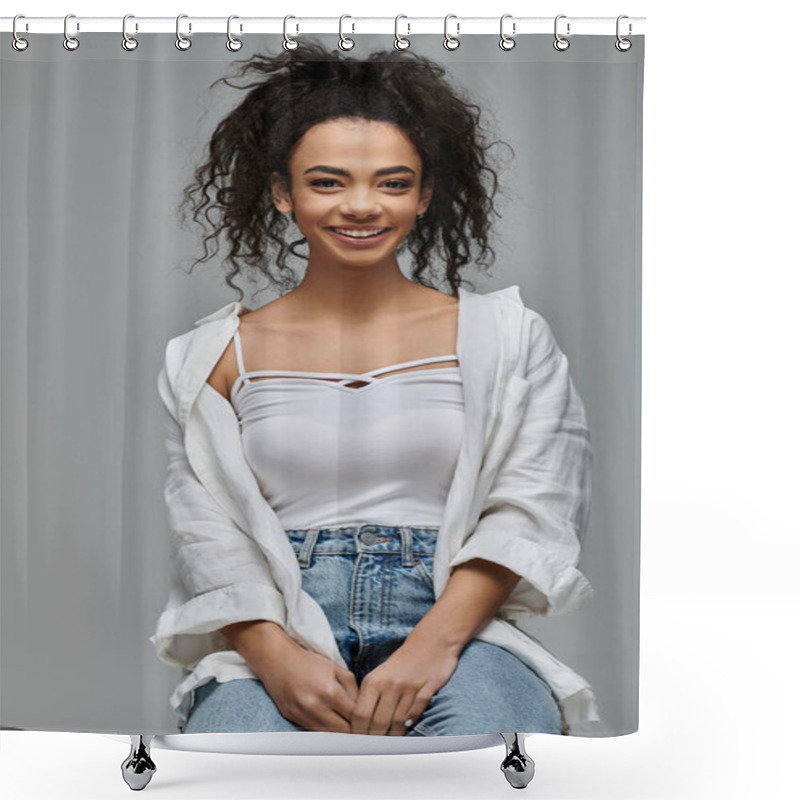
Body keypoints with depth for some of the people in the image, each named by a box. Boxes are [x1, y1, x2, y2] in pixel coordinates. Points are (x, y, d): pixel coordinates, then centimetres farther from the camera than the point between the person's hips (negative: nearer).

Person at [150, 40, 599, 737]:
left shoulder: (505, 338, 9)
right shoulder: (216, 357, 12)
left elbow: (530, 504, 0)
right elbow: (208, 534, 4)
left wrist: (435, 643, -14)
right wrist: (274, 656, -14)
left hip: (457, 623, 1)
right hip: (277, 634, 0)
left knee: (490, 721, -33)